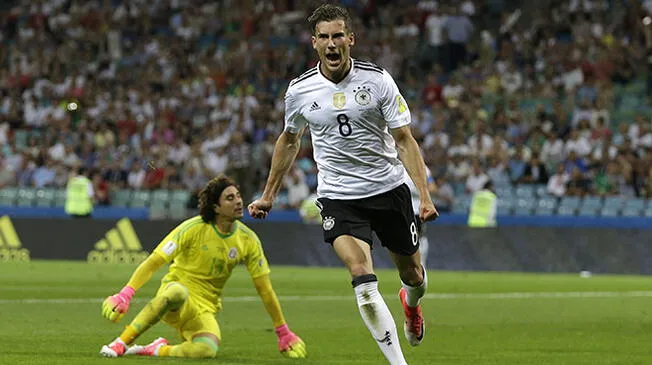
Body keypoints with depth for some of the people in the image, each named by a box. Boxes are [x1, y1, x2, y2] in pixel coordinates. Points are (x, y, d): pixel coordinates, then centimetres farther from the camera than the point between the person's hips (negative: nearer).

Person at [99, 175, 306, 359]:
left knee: (207, 350, -34)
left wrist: (283, 333, 7)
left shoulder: (248, 240, -2)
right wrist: (125, 295, -31)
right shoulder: (193, 229, -12)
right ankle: (120, 343, -35)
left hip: (205, 310, 3)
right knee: (178, 291, -43)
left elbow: (264, 289, 6)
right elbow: (153, 263, -16)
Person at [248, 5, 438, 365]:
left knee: (413, 277, 13)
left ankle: (410, 303, 53)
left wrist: (425, 195, -16)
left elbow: (404, 140, -6)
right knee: (363, 281, -21)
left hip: (389, 188, 1)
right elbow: (289, 141, 16)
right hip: (338, 197, -1)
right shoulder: (300, 90, -3)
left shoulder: (377, 80, -8)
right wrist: (268, 195, 20)